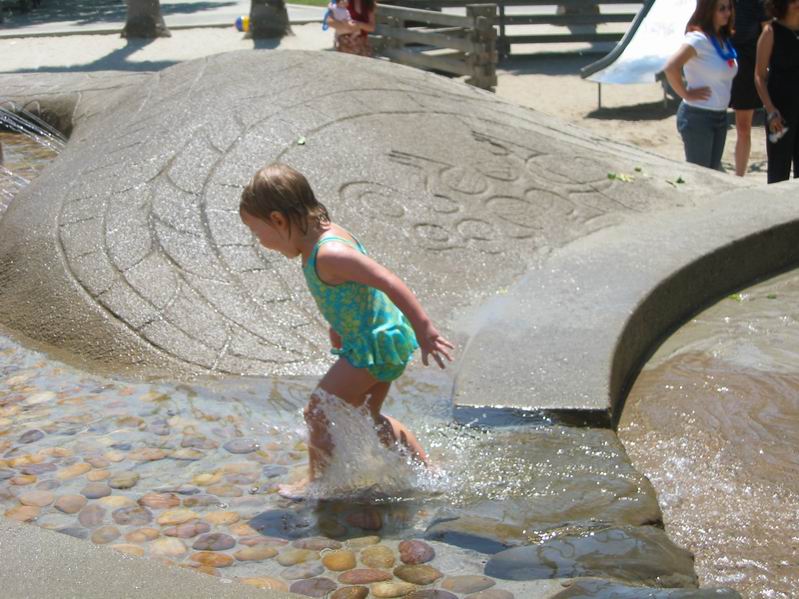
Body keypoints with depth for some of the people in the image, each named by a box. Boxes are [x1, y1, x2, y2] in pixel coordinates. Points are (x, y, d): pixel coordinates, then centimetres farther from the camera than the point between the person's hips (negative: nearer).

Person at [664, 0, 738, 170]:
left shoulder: (724, 39, 8)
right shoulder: (699, 38, -18)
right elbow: (671, 68, -31)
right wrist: (686, 94, -20)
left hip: (720, 116, 8)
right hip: (698, 116, -8)